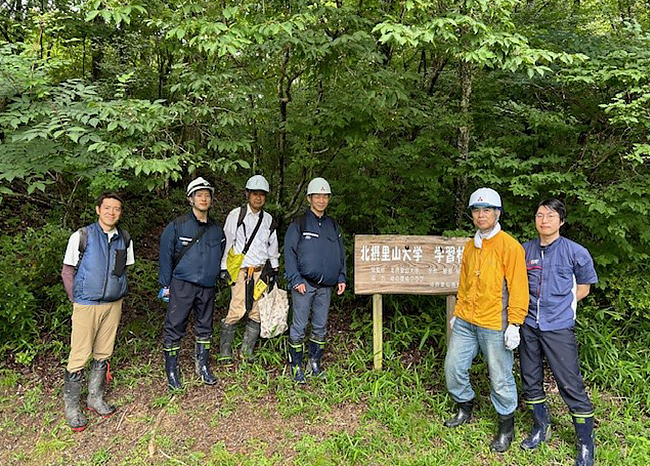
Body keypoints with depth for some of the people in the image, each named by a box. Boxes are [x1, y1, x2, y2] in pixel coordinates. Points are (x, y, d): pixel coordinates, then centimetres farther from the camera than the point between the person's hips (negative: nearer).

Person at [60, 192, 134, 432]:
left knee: (103, 354, 13)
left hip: (113, 305, 4)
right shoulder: (82, 236, -7)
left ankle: (95, 398, 28)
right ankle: (72, 407, 17)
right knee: (79, 357, 0)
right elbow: (67, 272, -1)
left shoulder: (125, 239, 4)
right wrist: (77, 300, -3)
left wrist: (118, 295, 9)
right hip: (87, 305, -4)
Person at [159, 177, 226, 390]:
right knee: (174, 328, 0)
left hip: (207, 287, 4)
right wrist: (165, 284, -2)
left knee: (205, 328, 13)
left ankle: (202, 367, 28)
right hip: (182, 285, -4)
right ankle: (172, 371, 15)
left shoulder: (217, 230, 9)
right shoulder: (177, 226, -4)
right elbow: (165, 255, -1)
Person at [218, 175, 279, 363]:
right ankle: (224, 351, 6)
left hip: (261, 271, 5)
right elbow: (227, 242, 0)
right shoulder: (236, 215, 1)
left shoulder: (268, 219, 14)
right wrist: (225, 268, -4)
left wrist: (274, 269, 18)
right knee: (237, 311, -11)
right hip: (240, 270, -4)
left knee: (257, 313, 3)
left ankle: (247, 351, 16)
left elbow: (272, 246, 22)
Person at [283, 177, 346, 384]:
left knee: (320, 327, 12)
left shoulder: (333, 226, 13)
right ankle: (296, 367, 14)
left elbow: (341, 254, 19)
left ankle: (315, 363, 26)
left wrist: (341, 278, 10)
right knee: (299, 327, 1)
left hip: (325, 286, 5)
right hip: (304, 284, -5)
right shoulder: (299, 224, -3)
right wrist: (296, 280, -14)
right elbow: (289, 253, -7)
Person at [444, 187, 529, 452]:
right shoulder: (470, 246, 11)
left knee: (500, 378, 5)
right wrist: (457, 313, 18)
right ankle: (465, 408, 36)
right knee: (453, 367, 11)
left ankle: (507, 427, 28)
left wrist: (514, 324, -15)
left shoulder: (509, 246, -10)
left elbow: (518, 288, -12)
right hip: (465, 322, 6)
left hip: (494, 326, -6)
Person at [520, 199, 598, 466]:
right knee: (530, 381, 14)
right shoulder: (525, 250, 4)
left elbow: (583, 288, 6)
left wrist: (560, 304, 0)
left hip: (558, 327, -4)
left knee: (570, 385, -2)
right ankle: (541, 427, 35)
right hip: (529, 325, 4)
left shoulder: (575, 252, -5)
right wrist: (531, 305, 5)